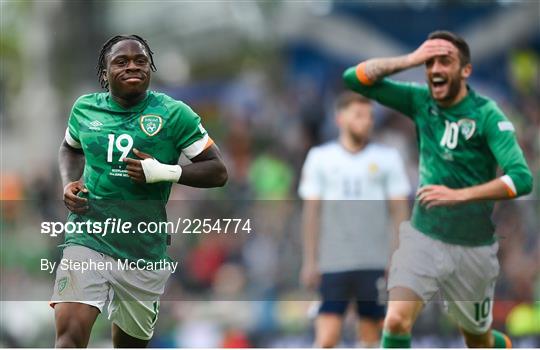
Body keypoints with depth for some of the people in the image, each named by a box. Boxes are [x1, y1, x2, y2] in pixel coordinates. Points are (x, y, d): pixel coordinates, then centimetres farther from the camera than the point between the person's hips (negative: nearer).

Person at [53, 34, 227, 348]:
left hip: (145, 250, 0)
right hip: (89, 240, 0)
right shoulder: (85, 109, 6)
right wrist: (70, 183, 7)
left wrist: (164, 172, -16)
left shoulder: (173, 114, -3)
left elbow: (218, 172, -3)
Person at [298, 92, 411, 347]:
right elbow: (311, 211, 8)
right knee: (327, 338, -11)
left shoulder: (387, 158, 6)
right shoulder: (320, 158, 7)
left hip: (375, 265, 0)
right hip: (333, 265, 0)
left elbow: (399, 210, 5)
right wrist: (310, 261, 3)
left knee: (370, 335, 4)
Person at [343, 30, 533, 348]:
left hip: (473, 248, -2)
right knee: (397, 321, -21)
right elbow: (355, 78, -5)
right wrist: (409, 60, -17)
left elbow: (521, 179, -24)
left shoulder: (486, 115, -14)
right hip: (423, 238, 2)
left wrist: (459, 195, -32)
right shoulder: (420, 101, -2)